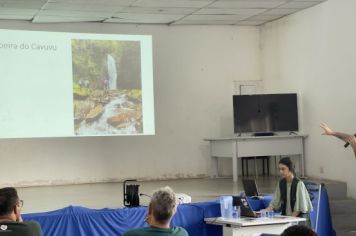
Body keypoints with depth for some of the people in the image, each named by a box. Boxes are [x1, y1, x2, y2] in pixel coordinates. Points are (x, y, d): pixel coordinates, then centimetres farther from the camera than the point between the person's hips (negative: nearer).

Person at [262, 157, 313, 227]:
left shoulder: (299, 184, -13)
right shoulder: (281, 183, 4)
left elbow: (300, 208, -13)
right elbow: (275, 202, 6)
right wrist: (265, 211, -10)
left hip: (299, 217, -5)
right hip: (285, 216, 5)